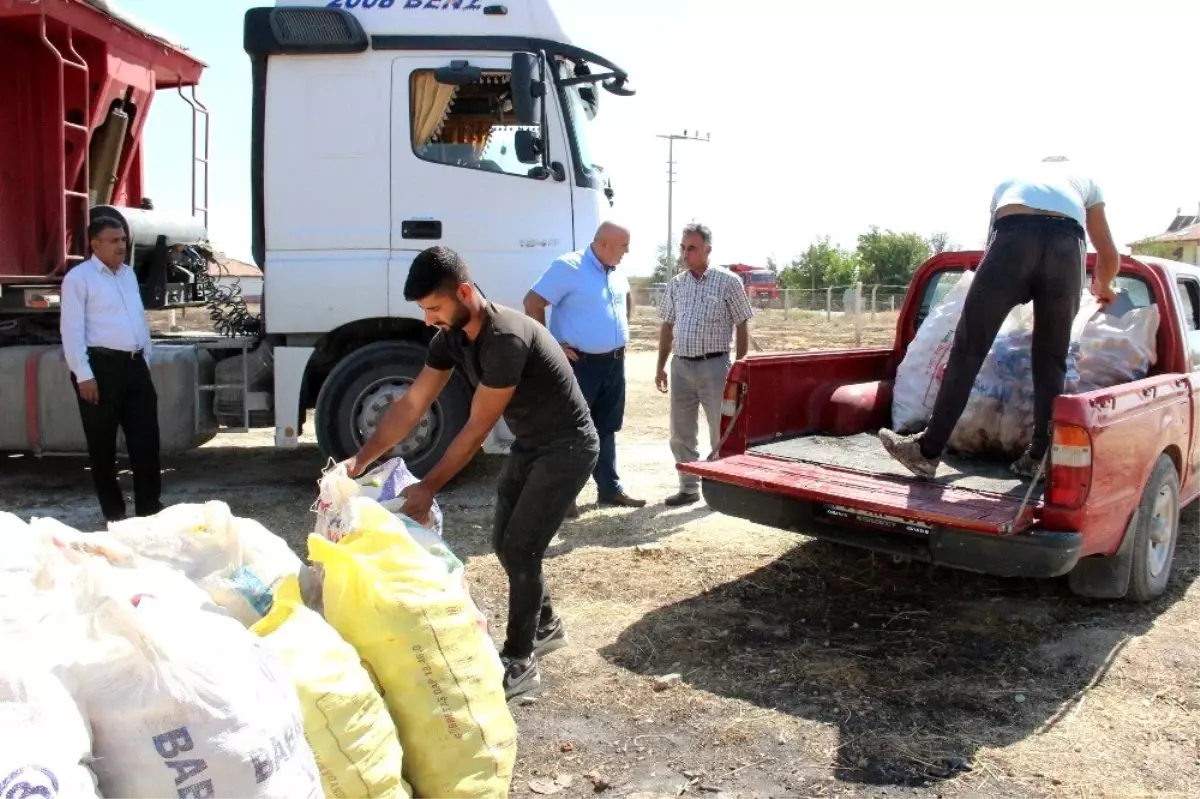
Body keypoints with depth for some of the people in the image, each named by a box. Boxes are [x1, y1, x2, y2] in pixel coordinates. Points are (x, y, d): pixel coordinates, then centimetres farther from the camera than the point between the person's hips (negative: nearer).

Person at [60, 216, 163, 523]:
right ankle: (113, 511, 14)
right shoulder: (79, 277, -5)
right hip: (101, 365, -6)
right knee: (103, 442, 4)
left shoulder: (129, 273, 16)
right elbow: (72, 330, -10)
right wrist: (83, 374, -16)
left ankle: (149, 505, 14)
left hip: (134, 364, 6)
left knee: (146, 437, 6)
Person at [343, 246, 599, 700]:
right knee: (506, 543, 14)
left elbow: (477, 428, -27)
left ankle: (519, 662, 6)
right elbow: (412, 404, -1)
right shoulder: (451, 337, -5)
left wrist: (429, 488, -22)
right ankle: (546, 626, 35)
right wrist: (361, 460, -6)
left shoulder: (506, 338, -32)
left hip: (567, 448, -9)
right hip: (528, 446, 9)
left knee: (521, 549, -9)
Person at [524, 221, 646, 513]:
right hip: (581, 364, -7)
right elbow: (532, 303, -17)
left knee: (606, 429, 15)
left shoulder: (617, 274, 9)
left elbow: (627, 298, 32)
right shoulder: (568, 267, -14)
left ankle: (610, 489, 25)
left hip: (614, 363, 8)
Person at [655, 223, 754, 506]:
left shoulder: (728, 281, -5)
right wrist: (661, 366, 12)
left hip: (714, 366, -5)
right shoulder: (676, 284, 8)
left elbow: (742, 326, -3)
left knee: (721, 432, 3)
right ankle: (689, 487, 23)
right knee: (681, 433, 10)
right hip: (681, 366, 5)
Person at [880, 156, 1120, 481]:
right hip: (1067, 242, 1)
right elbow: (1110, 257, 45)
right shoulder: (1084, 179, 41)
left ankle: (928, 451, 1)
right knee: (1051, 360, 13)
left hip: (1014, 234, -1)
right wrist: (1102, 288, 67)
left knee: (969, 346, 1)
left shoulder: (1010, 180, 44)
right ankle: (1039, 457, 15)